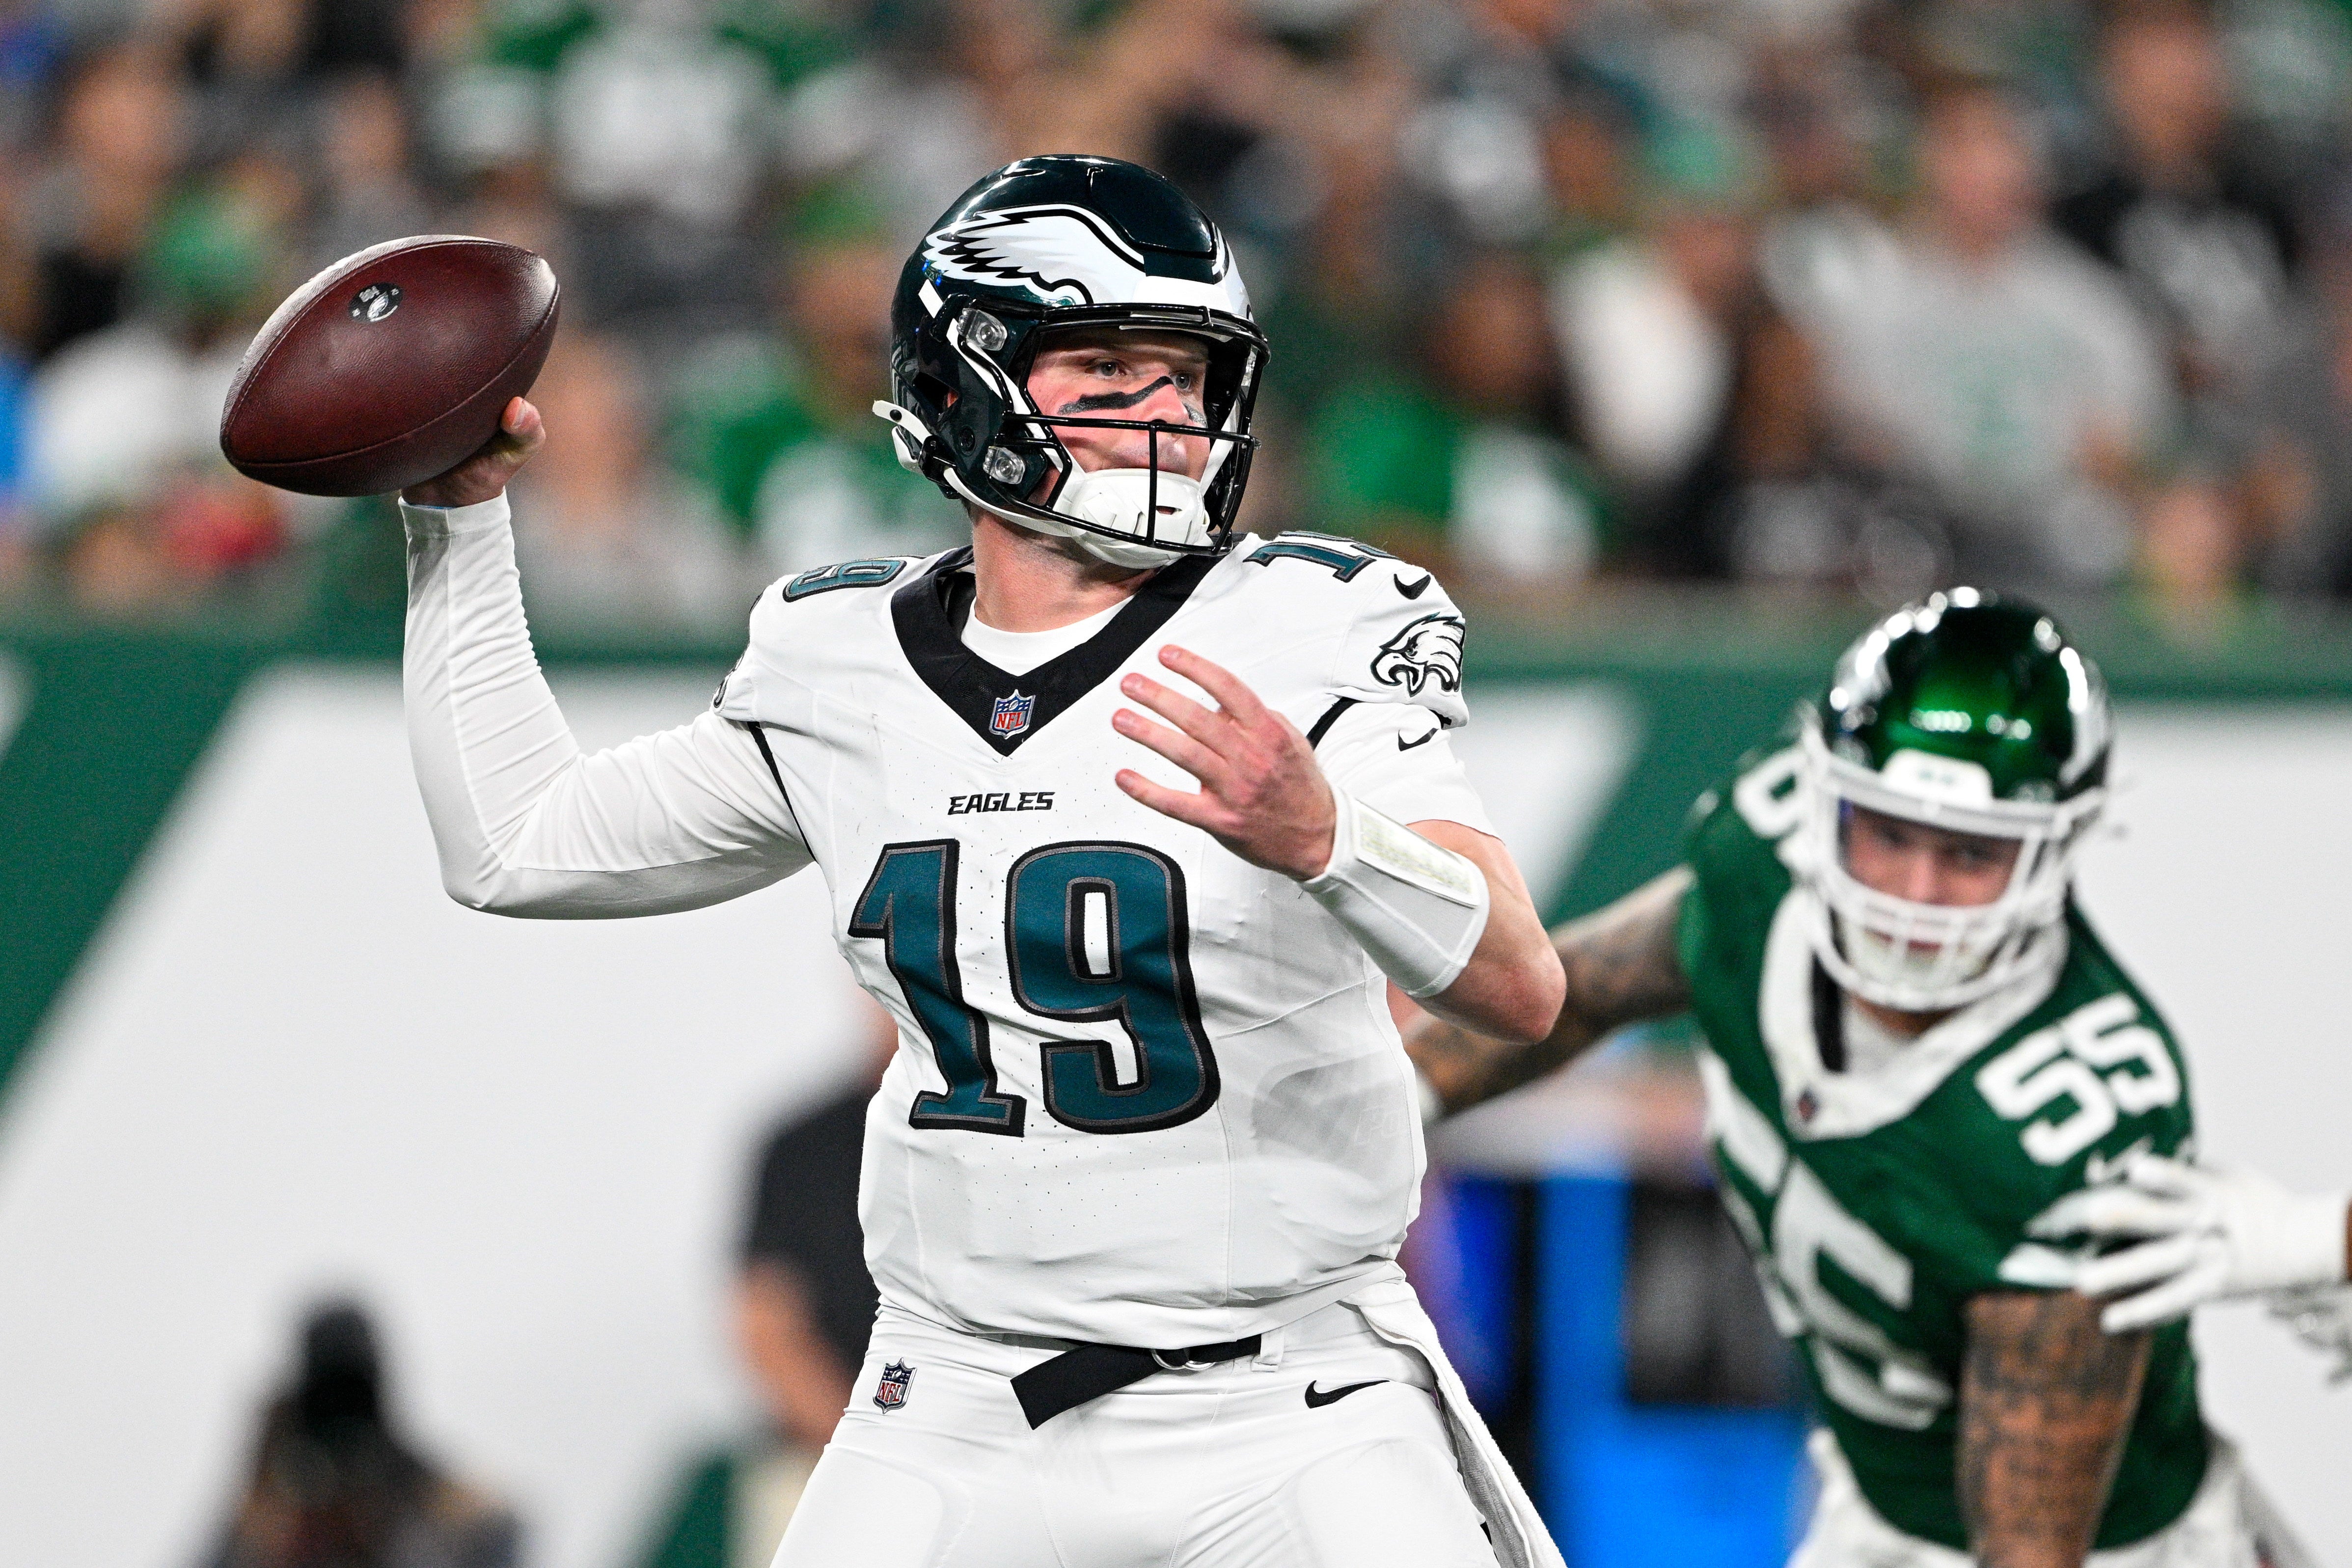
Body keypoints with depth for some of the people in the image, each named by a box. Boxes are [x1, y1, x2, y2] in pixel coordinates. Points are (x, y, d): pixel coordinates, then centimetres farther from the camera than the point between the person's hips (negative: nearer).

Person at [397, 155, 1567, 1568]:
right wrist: (461, 520, 15)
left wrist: (1322, 837, -40)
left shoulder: (1306, 638, -9)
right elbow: (515, 849, 18)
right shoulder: (843, 671, 5)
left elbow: (1522, 991, -22)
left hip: (1293, 1413, -3)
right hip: (958, 1430, 3)